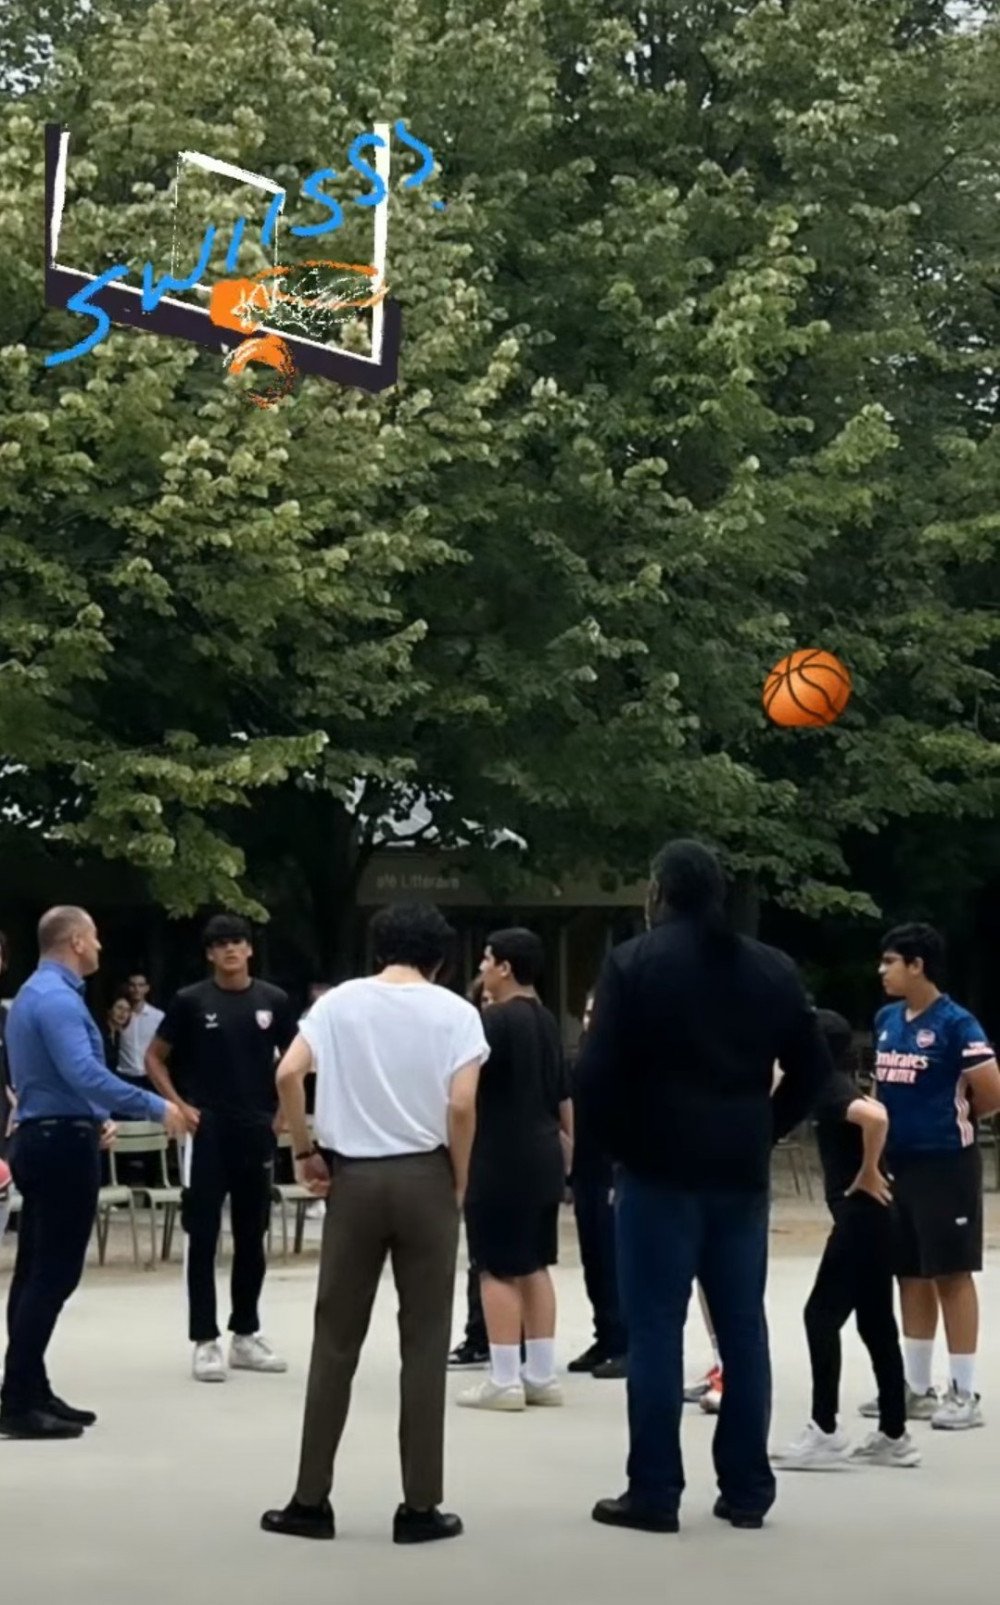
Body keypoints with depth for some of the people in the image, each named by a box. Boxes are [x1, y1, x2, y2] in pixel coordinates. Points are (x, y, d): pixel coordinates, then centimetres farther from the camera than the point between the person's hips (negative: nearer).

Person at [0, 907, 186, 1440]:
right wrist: (155, 1107, -24)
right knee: (54, 1275, -8)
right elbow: (85, 1073, -29)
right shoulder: (58, 1000, -18)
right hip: (63, 1144, -11)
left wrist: (93, 1119, 13)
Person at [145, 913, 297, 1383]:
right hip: (207, 1132, -3)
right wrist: (178, 1106, -5)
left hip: (257, 1132, 3)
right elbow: (154, 1057, 4)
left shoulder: (273, 1000, 3)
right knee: (203, 1237, -2)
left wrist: (281, 1110, 3)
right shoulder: (190, 1001, -3)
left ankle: (246, 1335, 20)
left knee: (251, 1236, 10)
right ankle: (205, 1340, 3)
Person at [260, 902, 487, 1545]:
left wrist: (305, 1152, 2)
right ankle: (421, 1506, 7)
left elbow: (288, 1074, -9)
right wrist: (459, 1183, -1)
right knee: (424, 1343, 4)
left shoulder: (340, 1001, 4)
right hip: (424, 1177, -1)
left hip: (354, 1176, 2)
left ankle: (311, 1500, 10)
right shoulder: (454, 1010, -1)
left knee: (336, 1340, 8)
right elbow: (461, 1105, -13)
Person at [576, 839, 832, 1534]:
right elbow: (813, 1068, 8)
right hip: (742, 1173, 4)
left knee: (656, 1330, 0)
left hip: (661, 1169, -4)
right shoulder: (774, 969, 8)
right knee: (744, 1328, 9)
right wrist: (761, 1131, 13)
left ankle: (656, 1493, 0)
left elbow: (598, 1073, -12)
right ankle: (747, 1489, 13)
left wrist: (621, 1140, 1)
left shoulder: (633, 963, -6)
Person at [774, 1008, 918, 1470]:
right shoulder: (835, 1086, 13)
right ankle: (894, 1436, 15)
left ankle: (825, 1433, -4)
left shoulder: (831, 1090, -15)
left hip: (861, 1213, -10)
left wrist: (869, 1173, -24)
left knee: (822, 1316, -6)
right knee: (875, 1323, 11)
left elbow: (876, 1117, -35)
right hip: (868, 1214, 10)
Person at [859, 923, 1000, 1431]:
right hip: (897, 1163, 7)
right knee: (911, 1276, 13)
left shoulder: (956, 1023, -13)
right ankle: (916, 1389, 22)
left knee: (951, 1275, -1)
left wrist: (954, 1118, 1)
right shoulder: (886, 1019, 9)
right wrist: (891, 1122, 6)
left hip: (944, 1164, -7)